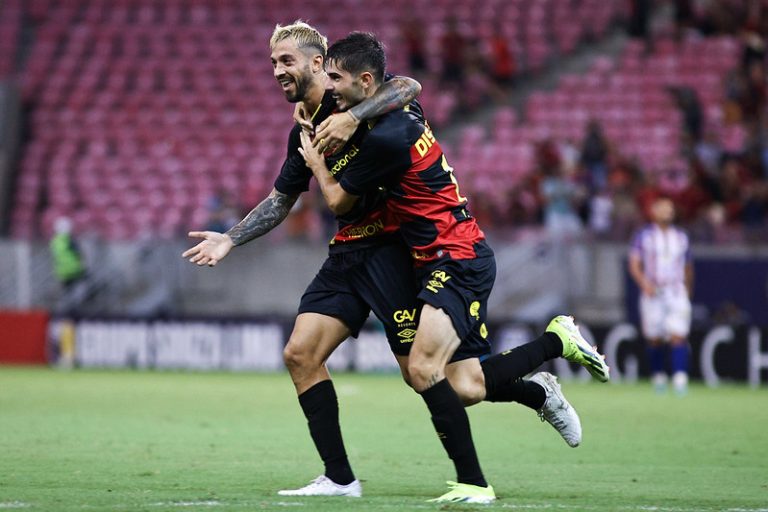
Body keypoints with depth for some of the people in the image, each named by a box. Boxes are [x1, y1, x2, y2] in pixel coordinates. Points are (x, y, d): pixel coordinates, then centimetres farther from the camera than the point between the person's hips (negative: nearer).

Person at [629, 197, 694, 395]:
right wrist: (644, 282, -18)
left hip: (677, 294, 1)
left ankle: (680, 379, -18)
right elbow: (634, 264, -2)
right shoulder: (644, 236, 3)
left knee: (679, 335, -12)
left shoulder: (681, 237, 13)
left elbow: (688, 267, 20)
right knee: (654, 339, 2)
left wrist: (688, 289, 18)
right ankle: (658, 376, 19)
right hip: (653, 294, -1)